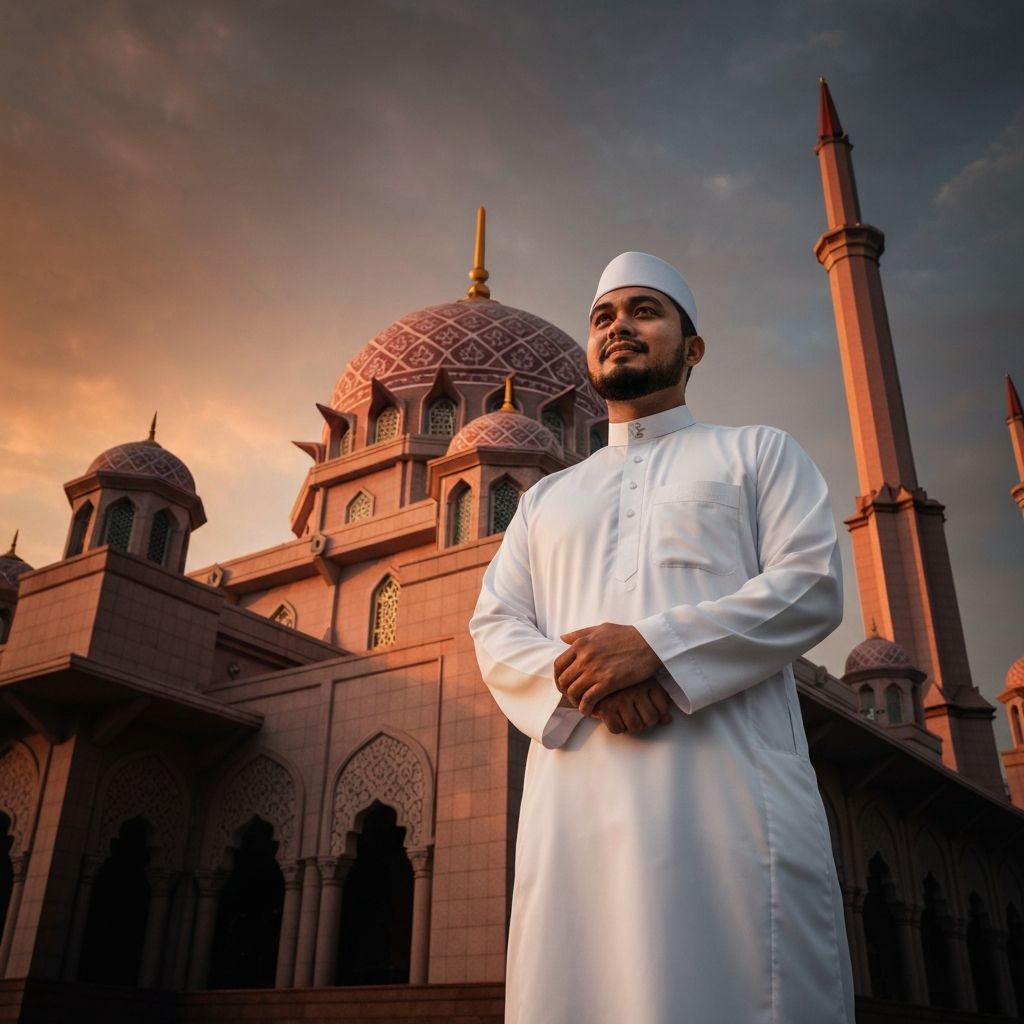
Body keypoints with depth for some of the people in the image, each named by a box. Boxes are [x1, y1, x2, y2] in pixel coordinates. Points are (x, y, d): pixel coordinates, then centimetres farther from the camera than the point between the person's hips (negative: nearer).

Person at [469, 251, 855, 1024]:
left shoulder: (756, 452, 16)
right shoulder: (548, 497, 25)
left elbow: (811, 585, 0)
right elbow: (496, 629, 14)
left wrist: (656, 646, -14)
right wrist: (581, 680, -9)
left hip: (730, 787, -2)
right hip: (575, 798, 3)